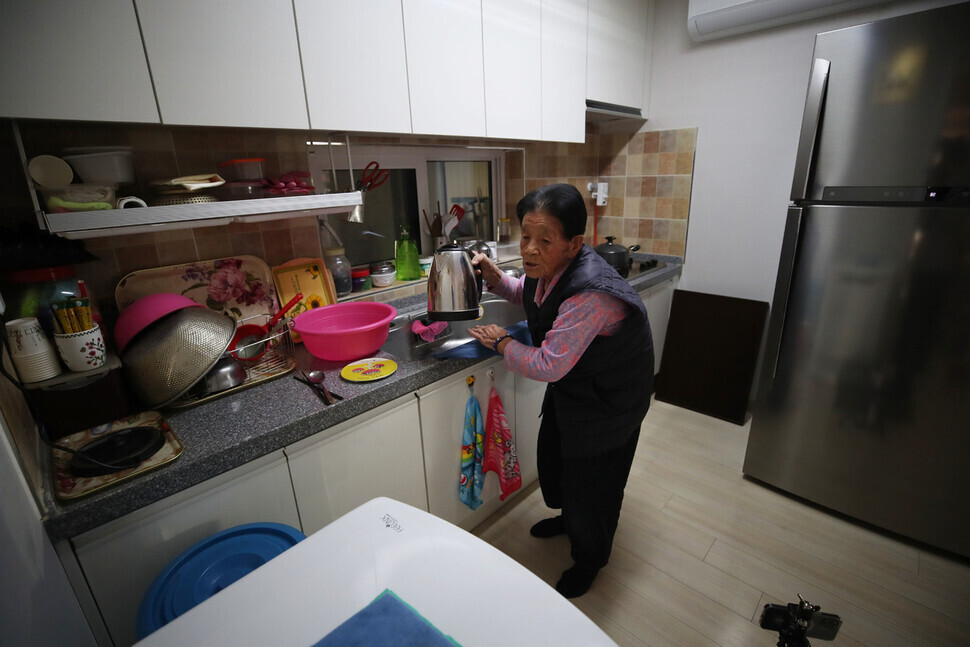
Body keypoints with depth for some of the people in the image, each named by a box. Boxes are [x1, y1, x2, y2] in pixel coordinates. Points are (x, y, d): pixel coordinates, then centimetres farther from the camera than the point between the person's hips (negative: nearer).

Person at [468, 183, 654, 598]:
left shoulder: (590, 294, -39)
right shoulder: (547, 266, -12)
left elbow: (547, 366, -34)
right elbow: (529, 295, 12)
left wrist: (501, 342, -17)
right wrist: (496, 279, -7)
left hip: (609, 397, -8)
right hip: (571, 384, 9)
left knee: (590, 477, 10)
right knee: (552, 457, 24)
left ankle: (589, 560, 42)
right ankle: (568, 519, 56)